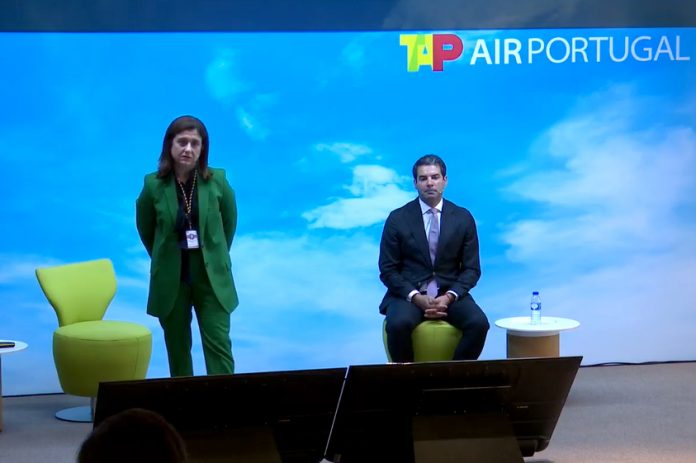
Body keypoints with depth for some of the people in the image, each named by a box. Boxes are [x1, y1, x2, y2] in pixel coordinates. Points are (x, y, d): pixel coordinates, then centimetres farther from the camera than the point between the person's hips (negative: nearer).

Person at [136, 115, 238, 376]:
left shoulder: (217, 181, -7)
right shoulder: (154, 185, -9)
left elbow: (229, 222, 8)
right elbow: (146, 230, 7)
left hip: (212, 278, 0)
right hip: (171, 280, 0)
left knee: (218, 346, -4)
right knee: (177, 348, 9)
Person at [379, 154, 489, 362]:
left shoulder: (463, 218, 4)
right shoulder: (398, 218, 0)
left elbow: (472, 268, 5)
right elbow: (388, 270, -1)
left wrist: (449, 297, -13)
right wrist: (417, 298, -16)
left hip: (450, 293, 2)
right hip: (409, 293, -1)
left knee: (479, 324, -28)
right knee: (398, 325, -34)